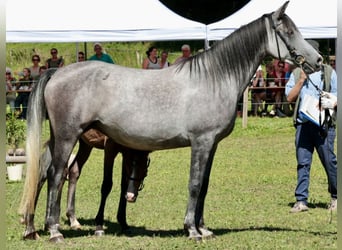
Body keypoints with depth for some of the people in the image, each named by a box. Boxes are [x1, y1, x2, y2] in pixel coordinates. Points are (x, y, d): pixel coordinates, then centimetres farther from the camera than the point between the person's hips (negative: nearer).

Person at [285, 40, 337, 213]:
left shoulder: (328, 73, 5)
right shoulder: (297, 73, 11)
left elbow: (337, 98, 8)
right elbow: (290, 97, 3)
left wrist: (332, 103, -12)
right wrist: (301, 80, -7)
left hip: (323, 125, -2)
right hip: (302, 124, 2)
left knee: (329, 161, 2)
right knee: (303, 163, 0)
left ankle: (336, 198, 18)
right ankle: (301, 201, 1)